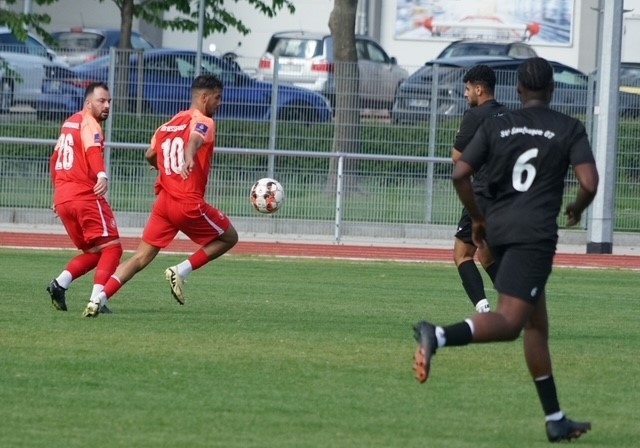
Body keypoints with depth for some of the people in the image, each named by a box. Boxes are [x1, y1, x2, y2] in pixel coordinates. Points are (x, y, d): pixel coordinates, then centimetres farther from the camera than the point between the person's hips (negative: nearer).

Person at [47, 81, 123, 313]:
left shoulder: (69, 122, 20)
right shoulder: (88, 123, -6)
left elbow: (55, 160, 30)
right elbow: (93, 150, -26)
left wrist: (58, 193, 39)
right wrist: (102, 176, -43)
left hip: (62, 198, 8)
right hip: (85, 196, -8)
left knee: (93, 252, 17)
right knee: (111, 248, -5)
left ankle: (60, 283, -2)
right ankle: (97, 298, -20)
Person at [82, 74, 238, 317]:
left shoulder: (169, 124, 16)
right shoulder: (203, 122, -7)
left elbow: (150, 156, 27)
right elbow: (194, 139, -30)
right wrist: (189, 159, -52)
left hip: (164, 201, 6)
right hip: (189, 203, -6)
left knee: (141, 258, 5)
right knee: (229, 238, 15)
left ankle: (100, 298, -13)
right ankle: (181, 271, 0)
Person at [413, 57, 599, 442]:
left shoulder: (495, 126, 10)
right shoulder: (569, 129, 2)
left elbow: (460, 175, 3)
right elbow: (589, 183, -8)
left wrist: (478, 219, 17)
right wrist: (577, 208, 14)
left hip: (498, 228, 6)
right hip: (536, 233, -6)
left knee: (537, 325, 14)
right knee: (509, 322, -14)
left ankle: (556, 420, 16)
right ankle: (438, 336, -41)